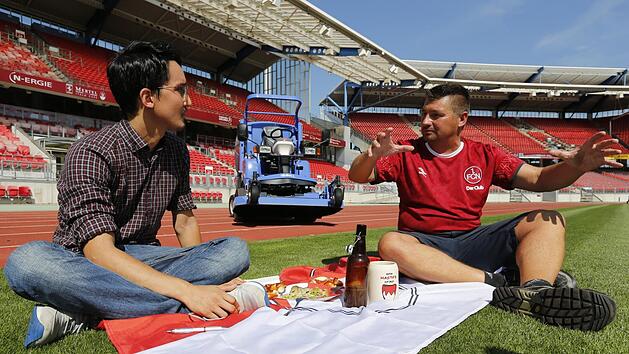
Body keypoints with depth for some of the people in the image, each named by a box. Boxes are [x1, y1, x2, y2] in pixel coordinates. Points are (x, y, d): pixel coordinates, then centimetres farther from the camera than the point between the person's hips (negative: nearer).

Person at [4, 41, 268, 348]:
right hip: (84, 265, -4)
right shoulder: (91, 153, -18)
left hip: (144, 260, 5)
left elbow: (185, 221, 8)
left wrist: (200, 271, -11)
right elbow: (99, 251, -28)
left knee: (235, 250, -17)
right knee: (26, 262, -36)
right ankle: (182, 309, -34)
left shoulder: (176, 151, 2)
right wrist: (187, 290, -39)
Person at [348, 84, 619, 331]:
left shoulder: (484, 155, 10)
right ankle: (500, 281, -35)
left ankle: (535, 292, -43)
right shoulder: (407, 153, 4)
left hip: (472, 240, 3)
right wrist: (373, 155, -25)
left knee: (548, 221, -12)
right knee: (390, 244, -35)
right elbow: (357, 177, -2)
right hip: (424, 244, -2)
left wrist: (575, 166, -17)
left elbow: (538, 179, 5)